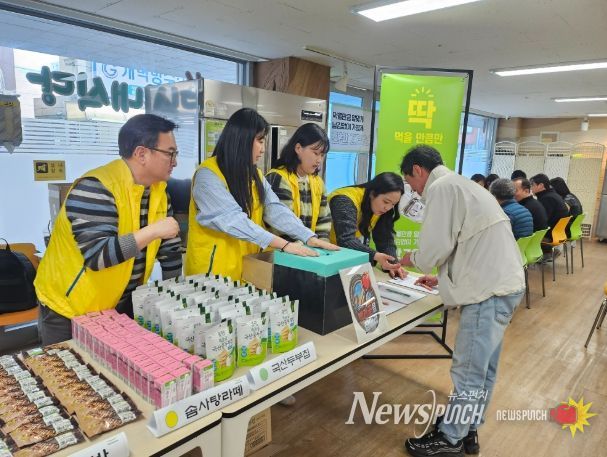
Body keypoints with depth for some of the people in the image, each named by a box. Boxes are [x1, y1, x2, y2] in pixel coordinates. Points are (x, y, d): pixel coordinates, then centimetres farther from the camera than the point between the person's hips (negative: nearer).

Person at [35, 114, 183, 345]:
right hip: (70, 309, -6)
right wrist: (153, 231, -34)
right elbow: (97, 256, -33)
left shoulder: (157, 189, -1)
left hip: (122, 305, 7)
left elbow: (170, 248, 5)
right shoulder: (95, 188, -24)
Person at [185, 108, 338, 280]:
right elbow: (233, 220, -26)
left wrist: (309, 237, -17)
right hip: (214, 271, -6)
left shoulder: (255, 175, 8)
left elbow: (275, 210, -3)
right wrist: (284, 244, -30)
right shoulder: (208, 175, -16)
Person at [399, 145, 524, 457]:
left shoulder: (440, 188, -10)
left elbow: (436, 245, -16)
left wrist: (413, 260, 6)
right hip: (502, 283, 10)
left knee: (468, 370, 2)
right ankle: (468, 431, 31)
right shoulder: (458, 184, 22)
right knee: (482, 367, 18)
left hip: (490, 288, -10)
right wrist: (440, 279, 26)